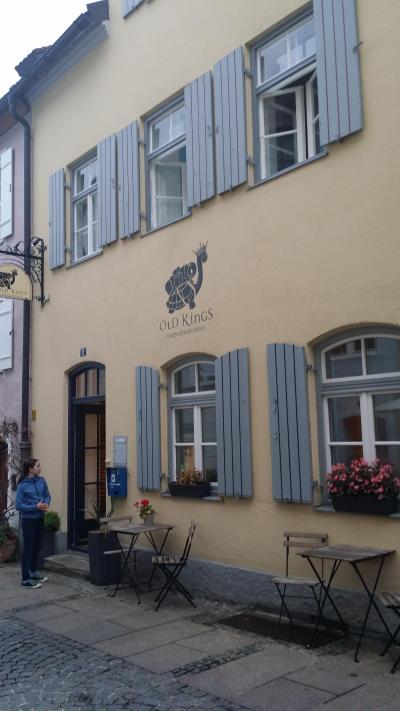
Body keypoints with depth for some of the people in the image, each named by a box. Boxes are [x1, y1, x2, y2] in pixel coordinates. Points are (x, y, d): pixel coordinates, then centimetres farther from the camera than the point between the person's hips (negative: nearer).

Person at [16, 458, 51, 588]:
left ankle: (33, 572, 34)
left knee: (37, 546, 17)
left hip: (39, 518, 6)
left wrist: (46, 503, -12)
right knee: (28, 548, -1)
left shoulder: (41, 480, -1)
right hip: (28, 520, -6)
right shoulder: (23, 485, -16)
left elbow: (47, 495, 10)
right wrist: (36, 506, -21)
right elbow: (18, 505, -15)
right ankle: (26, 579, 6)